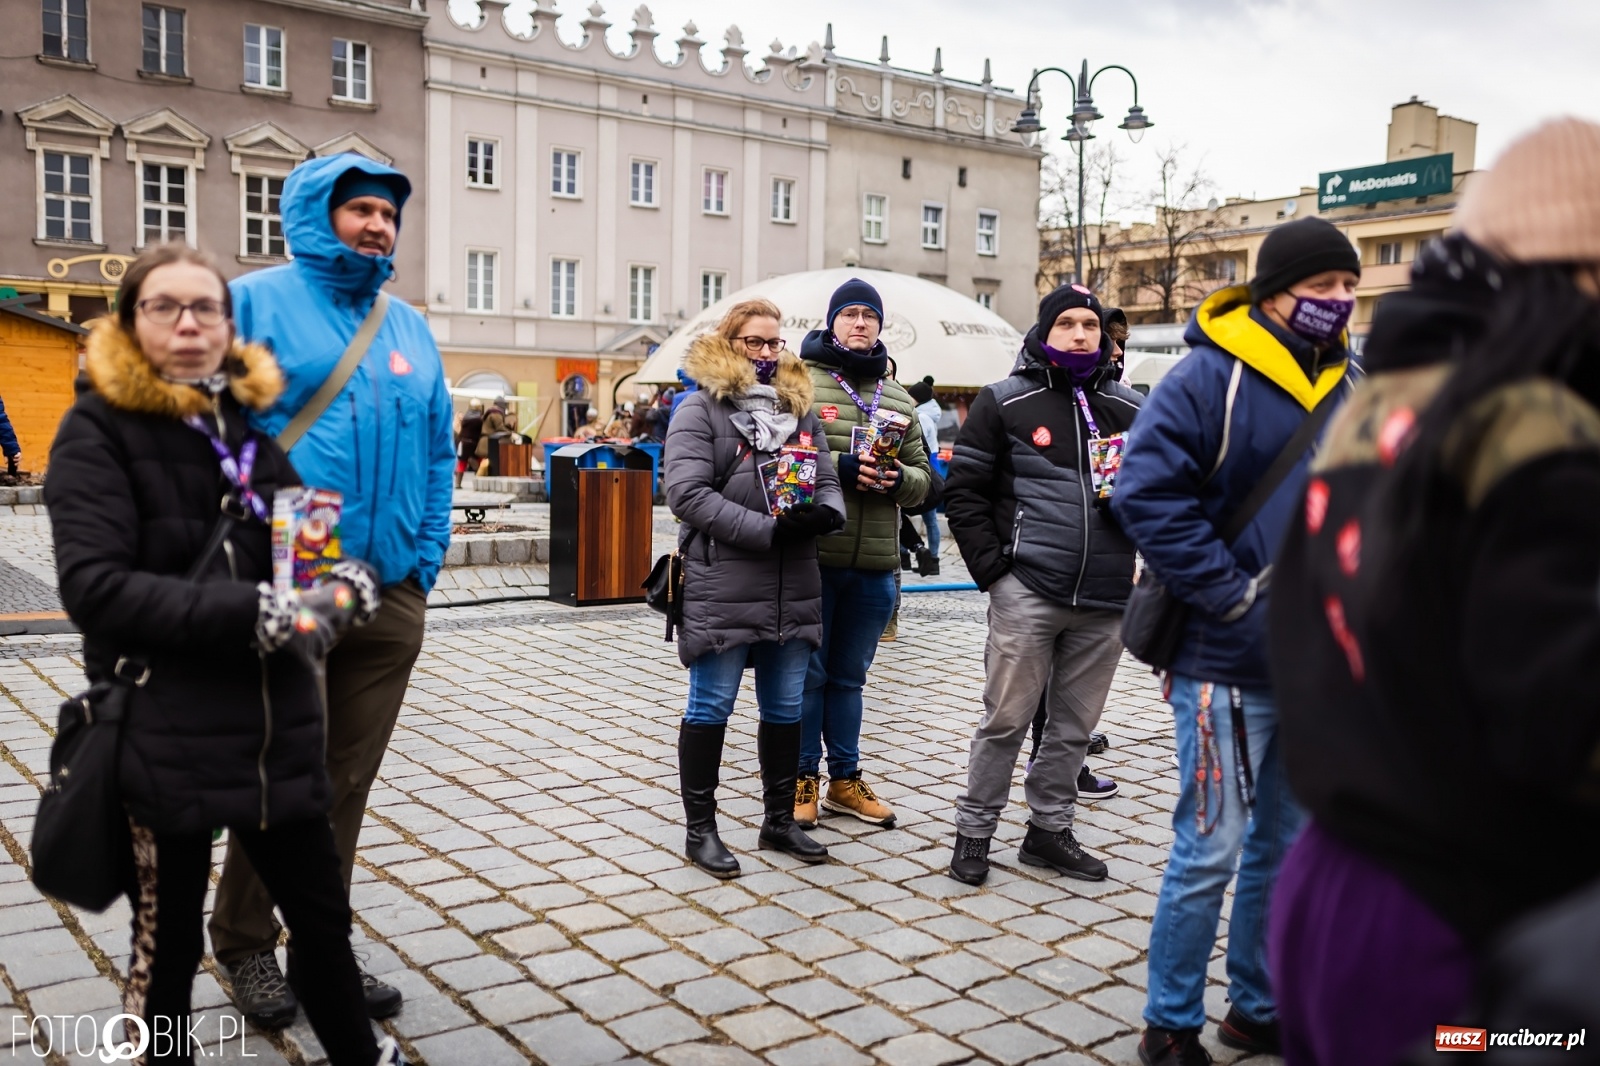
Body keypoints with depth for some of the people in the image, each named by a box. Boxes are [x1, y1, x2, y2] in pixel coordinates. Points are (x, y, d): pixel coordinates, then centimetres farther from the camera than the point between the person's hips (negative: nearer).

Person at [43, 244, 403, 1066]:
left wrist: (349, 583, -11)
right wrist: (250, 614, -27)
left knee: (322, 914, 15)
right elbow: (93, 586, -17)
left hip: (276, 721, 5)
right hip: (162, 736, -4)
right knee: (166, 939, 10)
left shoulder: (257, 419, 9)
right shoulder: (97, 429, -5)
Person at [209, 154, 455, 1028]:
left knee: (346, 785, 13)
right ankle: (244, 943, 27)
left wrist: (426, 555, 6)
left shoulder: (409, 327, 15)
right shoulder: (258, 300, -1)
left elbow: (437, 452, 15)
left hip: (391, 596, 5)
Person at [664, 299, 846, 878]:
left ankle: (779, 820, 27)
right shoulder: (702, 408, -3)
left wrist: (826, 512, -10)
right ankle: (700, 829, 15)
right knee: (711, 707, 3)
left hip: (794, 590, 6)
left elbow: (827, 480, 15)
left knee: (785, 709, 13)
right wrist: (768, 530, -20)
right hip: (723, 590, -6)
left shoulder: (800, 409, 16)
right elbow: (687, 492, -15)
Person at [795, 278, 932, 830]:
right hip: (811, 557, -4)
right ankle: (803, 778, 20)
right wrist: (838, 468, -21)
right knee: (807, 674, 6)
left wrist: (899, 479, -9)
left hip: (874, 565, 5)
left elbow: (923, 476, 14)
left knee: (850, 677, 16)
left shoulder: (898, 399, 15)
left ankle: (845, 779, 28)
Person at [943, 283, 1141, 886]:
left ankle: (1049, 830, 27)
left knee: (1075, 726, 12)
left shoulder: (1130, 409, 13)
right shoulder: (1005, 402, 1)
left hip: (1107, 599, 4)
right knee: (1006, 719, 2)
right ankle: (974, 831, 16)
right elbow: (964, 492, -1)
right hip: (1028, 591, -4)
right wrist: (992, 569, -8)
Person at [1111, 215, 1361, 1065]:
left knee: (1287, 848, 16)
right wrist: (1228, 592, -19)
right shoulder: (1210, 379, -11)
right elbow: (1147, 494, -19)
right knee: (1210, 852, -1)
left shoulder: (1351, 385, 10)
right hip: (1231, 664, -7)